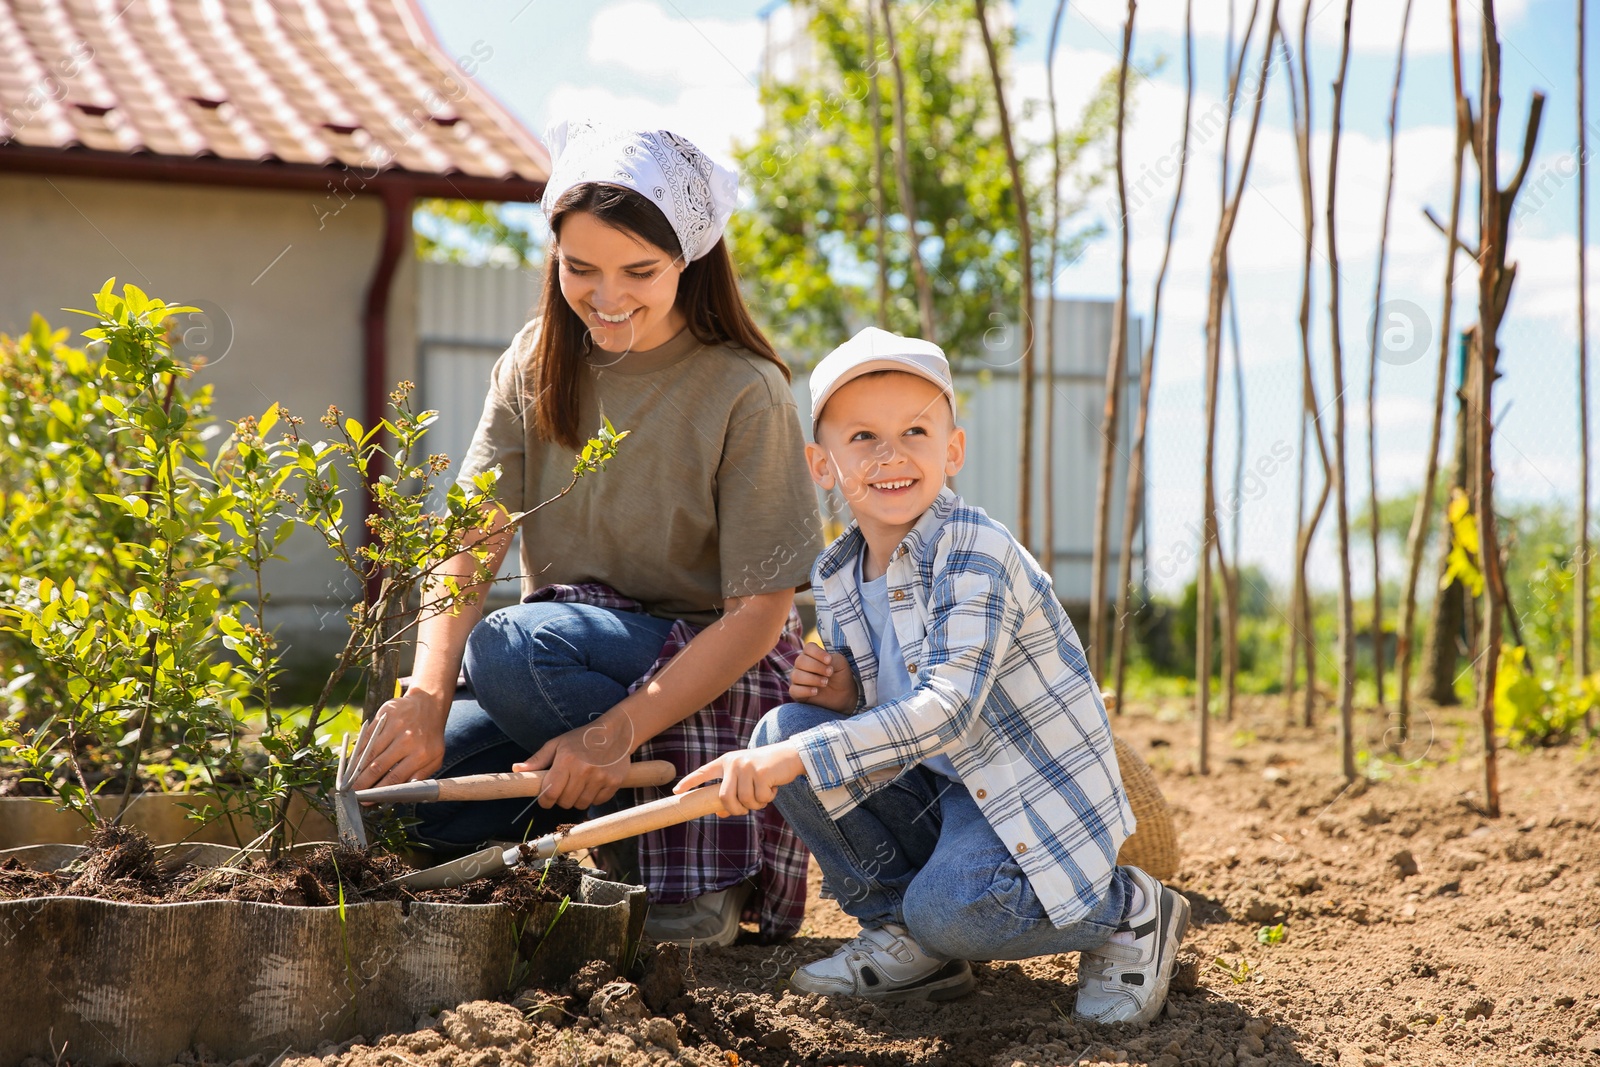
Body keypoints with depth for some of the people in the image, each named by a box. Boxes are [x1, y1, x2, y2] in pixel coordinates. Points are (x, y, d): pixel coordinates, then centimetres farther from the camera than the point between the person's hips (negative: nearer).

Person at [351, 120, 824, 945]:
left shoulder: (744, 392, -13)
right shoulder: (536, 365, 1)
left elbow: (759, 609, -16)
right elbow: (471, 541, -9)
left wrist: (618, 730, -28)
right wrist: (427, 698, -27)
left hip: (706, 677, -4)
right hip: (574, 654, 5)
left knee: (513, 649, -31)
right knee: (393, 777, -18)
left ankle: (693, 862, -15)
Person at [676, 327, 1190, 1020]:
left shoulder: (975, 554, -22)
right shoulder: (836, 578, 2)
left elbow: (950, 708, -35)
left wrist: (799, 759, -43)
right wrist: (844, 695, -11)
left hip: (1036, 797, -7)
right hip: (937, 788, 7)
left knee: (947, 908, -32)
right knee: (787, 727, -10)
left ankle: (1131, 912, -1)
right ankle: (897, 932, 3)